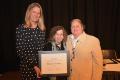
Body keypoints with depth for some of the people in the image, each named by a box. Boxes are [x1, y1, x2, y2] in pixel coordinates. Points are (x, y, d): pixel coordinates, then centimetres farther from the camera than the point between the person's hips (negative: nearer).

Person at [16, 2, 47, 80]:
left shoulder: (42, 29, 7)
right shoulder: (21, 28, -6)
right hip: (27, 66, -3)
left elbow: (44, 48, 11)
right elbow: (20, 51, -10)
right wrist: (34, 66, -15)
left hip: (42, 65, 4)